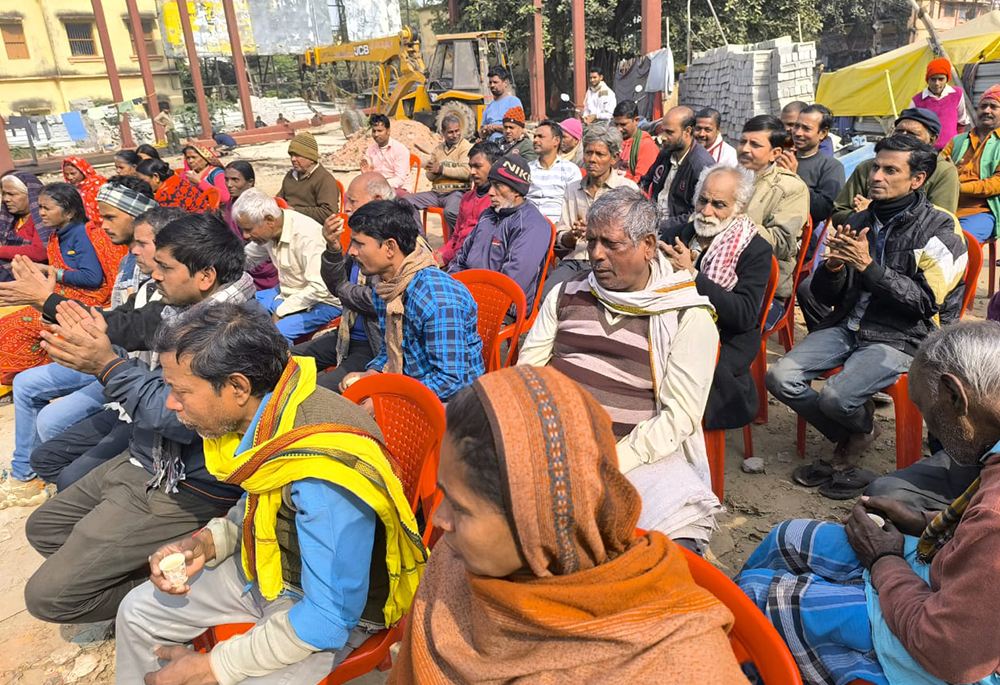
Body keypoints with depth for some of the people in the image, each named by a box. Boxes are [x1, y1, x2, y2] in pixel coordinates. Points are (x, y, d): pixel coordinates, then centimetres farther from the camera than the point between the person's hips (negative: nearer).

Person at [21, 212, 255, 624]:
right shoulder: (184, 309, 4)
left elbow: (181, 417, -29)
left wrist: (109, 365, -22)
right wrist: (96, 354, 0)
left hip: (183, 489, -10)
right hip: (145, 461, 10)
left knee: (47, 596, -6)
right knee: (43, 528, 24)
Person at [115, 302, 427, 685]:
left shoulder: (324, 476, -38)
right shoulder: (257, 411, -13)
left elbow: (331, 617, -28)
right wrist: (209, 542, -9)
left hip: (336, 612, -7)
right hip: (266, 566, 8)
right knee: (138, 612, 12)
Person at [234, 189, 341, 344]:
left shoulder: (307, 235, -27)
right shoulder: (269, 230, -2)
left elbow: (319, 288, -31)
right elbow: (247, 259, 16)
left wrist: (281, 311, -21)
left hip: (321, 301, -9)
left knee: (278, 331, -33)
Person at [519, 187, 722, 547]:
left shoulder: (688, 316, 1)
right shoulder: (566, 293, 14)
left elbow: (680, 415, -6)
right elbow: (527, 368, 12)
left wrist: (612, 463, -17)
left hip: (638, 452, -2)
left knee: (686, 519, -32)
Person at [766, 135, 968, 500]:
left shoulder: (940, 229, -4)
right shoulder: (859, 221, 11)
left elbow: (926, 301, -14)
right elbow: (826, 296, 11)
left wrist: (868, 266, -20)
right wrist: (833, 267, -12)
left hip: (902, 337, -5)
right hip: (847, 326, 6)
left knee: (836, 396, -27)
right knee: (780, 377, -15)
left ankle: (864, 426, 14)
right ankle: (848, 441, 9)